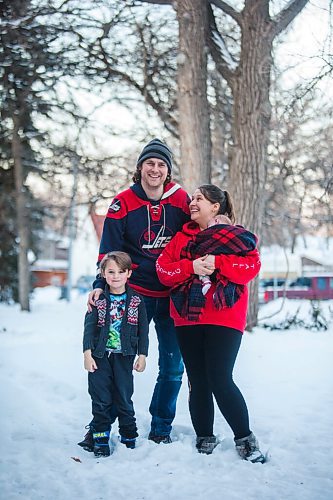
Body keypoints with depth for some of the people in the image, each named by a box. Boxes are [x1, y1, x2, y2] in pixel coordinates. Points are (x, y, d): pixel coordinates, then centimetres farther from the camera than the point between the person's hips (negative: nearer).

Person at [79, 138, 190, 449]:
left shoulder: (181, 200, 0)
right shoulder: (123, 203, -4)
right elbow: (109, 250, -5)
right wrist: (101, 285, -16)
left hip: (171, 295, 2)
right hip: (135, 294, -2)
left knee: (173, 367, 6)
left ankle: (161, 429, 22)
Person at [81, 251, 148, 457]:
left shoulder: (136, 300, 2)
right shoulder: (99, 299, 1)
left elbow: (143, 330, 4)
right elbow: (89, 327, -1)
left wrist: (142, 355, 0)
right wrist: (87, 353, -8)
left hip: (124, 356, 0)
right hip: (100, 355, 1)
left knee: (124, 398, 5)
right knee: (100, 399, 3)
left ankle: (129, 436, 19)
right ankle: (100, 438, 12)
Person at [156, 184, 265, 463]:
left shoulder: (237, 235, 5)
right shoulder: (182, 236, 15)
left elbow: (252, 265, -9)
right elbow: (163, 269, 3)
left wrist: (218, 262, -18)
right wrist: (191, 266, -13)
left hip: (224, 319, -4)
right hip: (188, 318, 4)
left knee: (220, 380, -10)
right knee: (198, 383, 7)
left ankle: (245, 439, 8)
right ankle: (205, 440, 21)